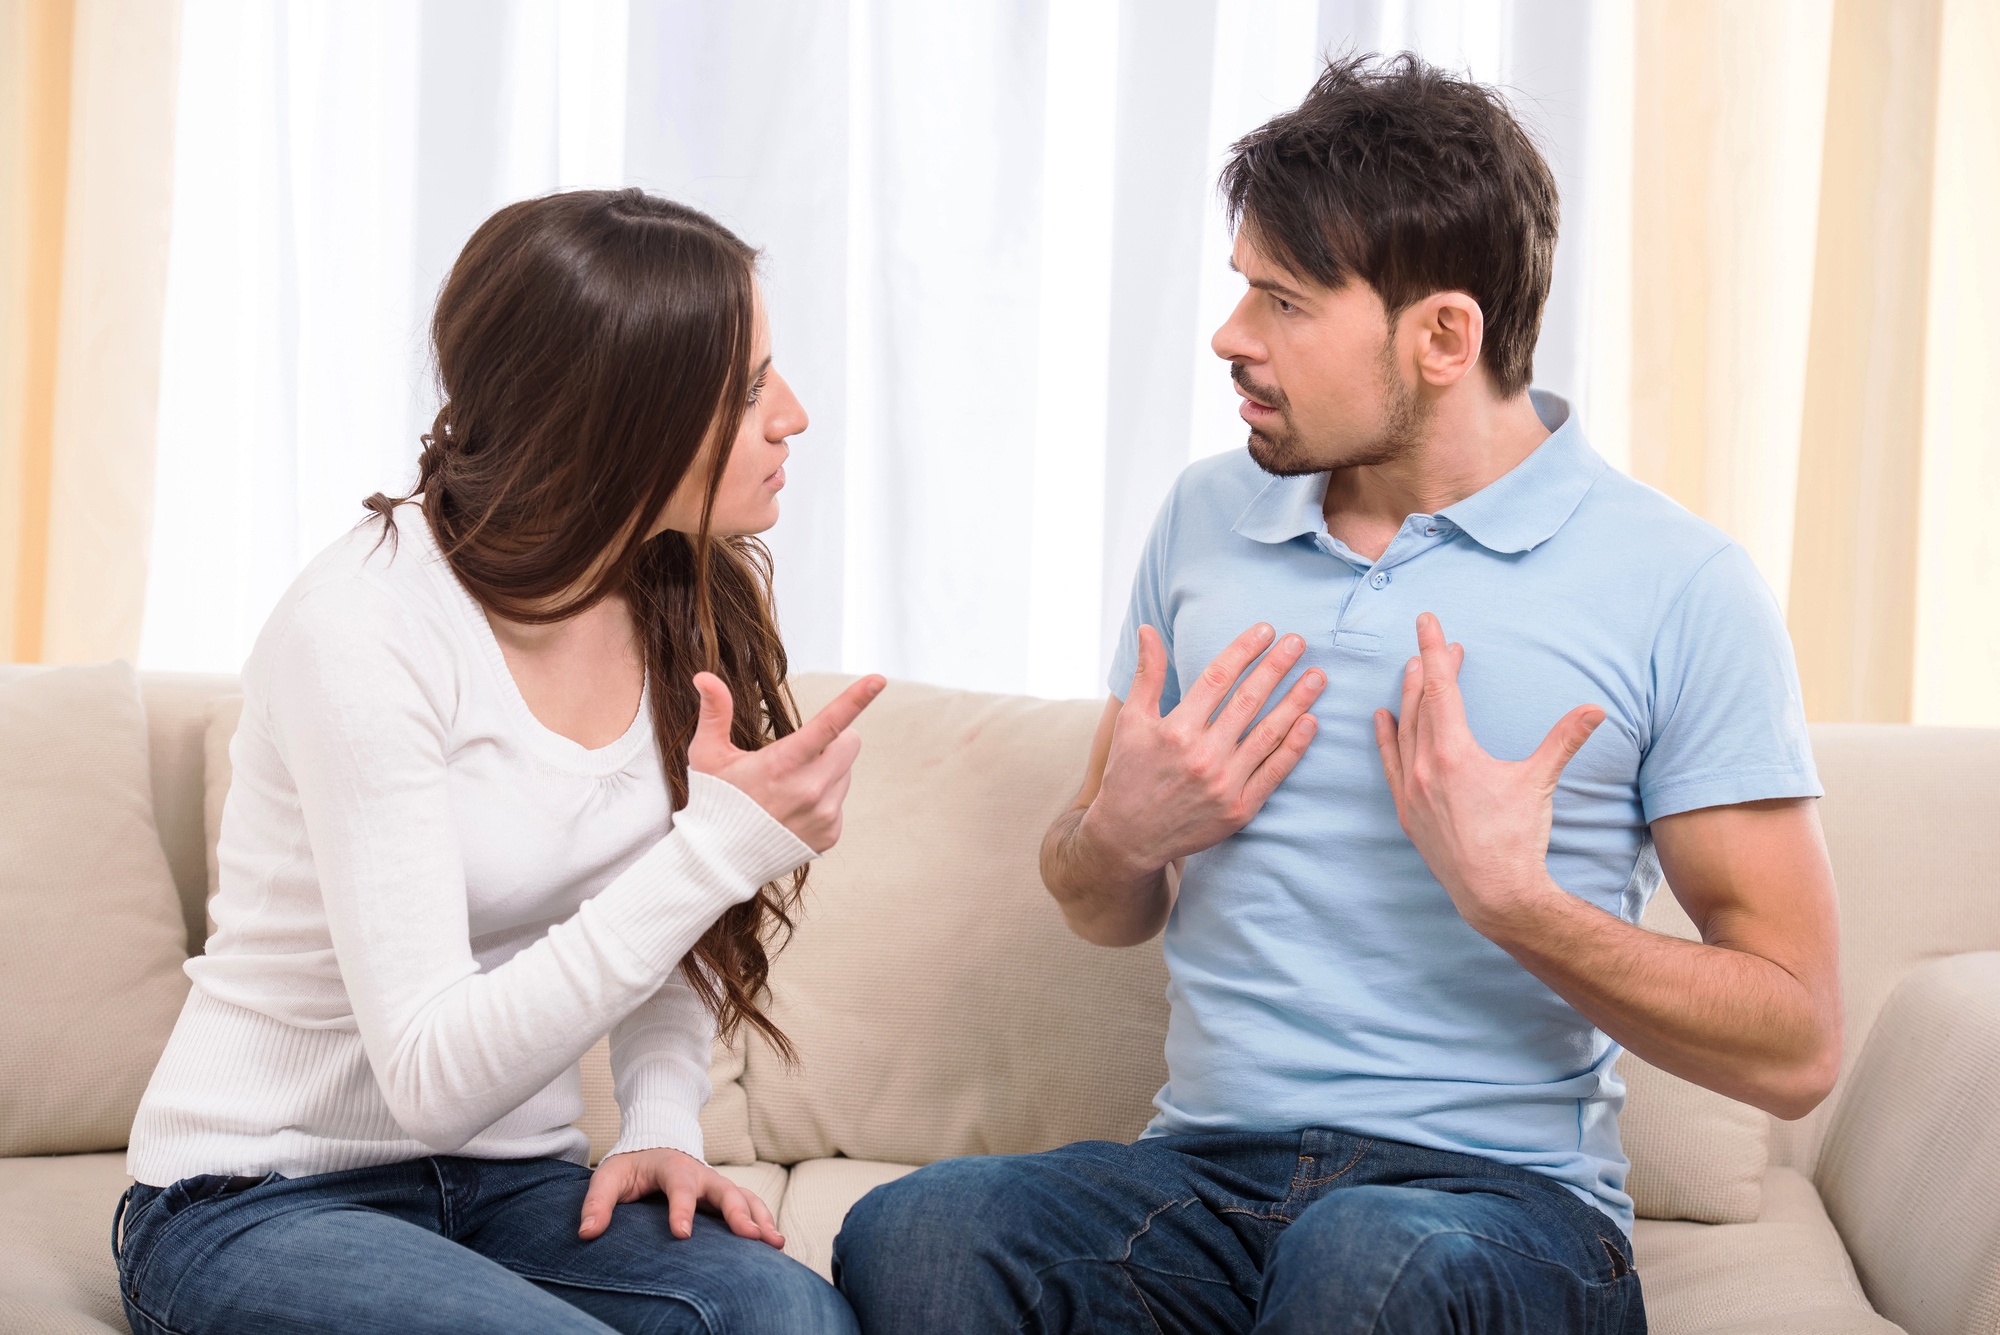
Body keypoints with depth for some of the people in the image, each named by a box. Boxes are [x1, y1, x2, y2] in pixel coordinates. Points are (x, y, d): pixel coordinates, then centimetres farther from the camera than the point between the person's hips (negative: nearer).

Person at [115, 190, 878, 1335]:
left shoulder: (706, 602, -1)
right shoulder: (363, 629, -21)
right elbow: (432, 1079, -25)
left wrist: (662, 1126, -5)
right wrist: (721, 845, -30)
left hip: (514, 1190, 4)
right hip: (263, 1204, -4)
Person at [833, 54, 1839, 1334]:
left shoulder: (1679, 587, -3)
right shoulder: (1208, 516, 13)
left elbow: (1795, 1048, -6)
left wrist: (1511, 898, -17)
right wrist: (1120, 834, 0)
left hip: (1502, 1192, -3)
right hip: (1205, 1169, 4)